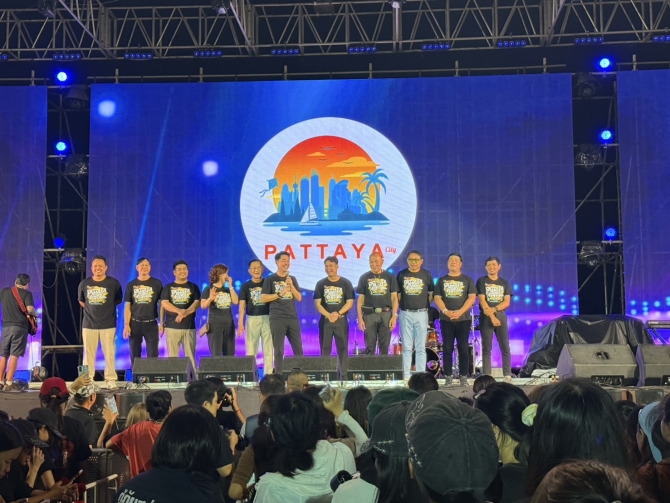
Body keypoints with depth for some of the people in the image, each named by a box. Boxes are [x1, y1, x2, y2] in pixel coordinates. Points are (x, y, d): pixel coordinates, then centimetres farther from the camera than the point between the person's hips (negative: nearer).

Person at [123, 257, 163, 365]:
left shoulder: (157, 283, 2)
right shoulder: (131, 285, 7)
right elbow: (127, 306, 6)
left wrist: (161, 323, -4)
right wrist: (126, 325, -2)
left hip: (151, 323, -2)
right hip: (134, 323, 2)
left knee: (153, 355, -2)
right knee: (135, 354, 6)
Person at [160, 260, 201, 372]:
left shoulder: (193, 287, 10)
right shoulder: (168, 287, 10)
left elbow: (197, 303, -2)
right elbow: (164, 303, -3)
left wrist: (184, 314, -18)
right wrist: (179, 311, -19)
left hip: (189, 326, -1)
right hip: (172, 326, 1)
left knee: (190, 356, -3)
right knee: (172, 356, 0)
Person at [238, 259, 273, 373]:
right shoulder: (246, 286, 7)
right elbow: (242, 306, 3)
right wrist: (240, 323, -5)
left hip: (267, 318, 0)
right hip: (252, 319, 0)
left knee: (268, 348, 0)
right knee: (251, 348, 2)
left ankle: (268, 374, 3)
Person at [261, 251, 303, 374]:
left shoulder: (292, 279, 13)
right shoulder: (270, 279, 2)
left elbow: (299, 298, 8)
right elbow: (263, 298, -5)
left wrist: (291, 285, -6)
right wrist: (280, 294, -12)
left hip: (293, 318, 4)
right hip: (277, 318, -4)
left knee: (298, 348, 4)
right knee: (278, 349, -1)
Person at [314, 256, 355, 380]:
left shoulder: (346, 283, 3)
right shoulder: (320, 284, 5)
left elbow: (350, 303, -1)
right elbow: (317, 304, 0)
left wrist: (338, 313, -16)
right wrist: (328, 315, -16)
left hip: (341, 320, -1)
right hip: (325, 320, 1)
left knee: (342, 349, 0)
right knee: (325, 349, 3)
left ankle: (343, 377, 3)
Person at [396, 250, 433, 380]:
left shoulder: (426, 275, 4)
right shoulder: (401, 274, 5)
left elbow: (431, 294, 10)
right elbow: (397, 294, 11)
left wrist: (426, 305, 1)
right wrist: (400, 305, 1)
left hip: (421, 314, 0)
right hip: (406, 314, 0)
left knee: (420, 347, 2)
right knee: (406, 347, 2)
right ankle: (406, 376, 5)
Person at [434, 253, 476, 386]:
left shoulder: (468, 280, 7)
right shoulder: (441, 280, 10)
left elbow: (472, 298, -2)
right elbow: (437, 298, 2)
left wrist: (460, 311, -16)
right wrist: (446, 311, -15)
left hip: (463, 319, -1)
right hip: (446, 319, 1)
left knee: (463, 348, -1)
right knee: (448, 349, 1)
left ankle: (464, 377, 3)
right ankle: (448, 376, 4)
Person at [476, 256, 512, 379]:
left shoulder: (504, 283, 12)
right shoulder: (481, 281, 4)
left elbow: (507, 302, 1)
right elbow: (482, 301, -7)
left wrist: (494, 309, -17)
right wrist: (492, 317, -17)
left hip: (501, 316, 2)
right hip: (486, 317, -2)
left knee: (505, 347, -2)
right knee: (487, 348, -2)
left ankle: (508, 375, 1)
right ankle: (487, 376, -1)